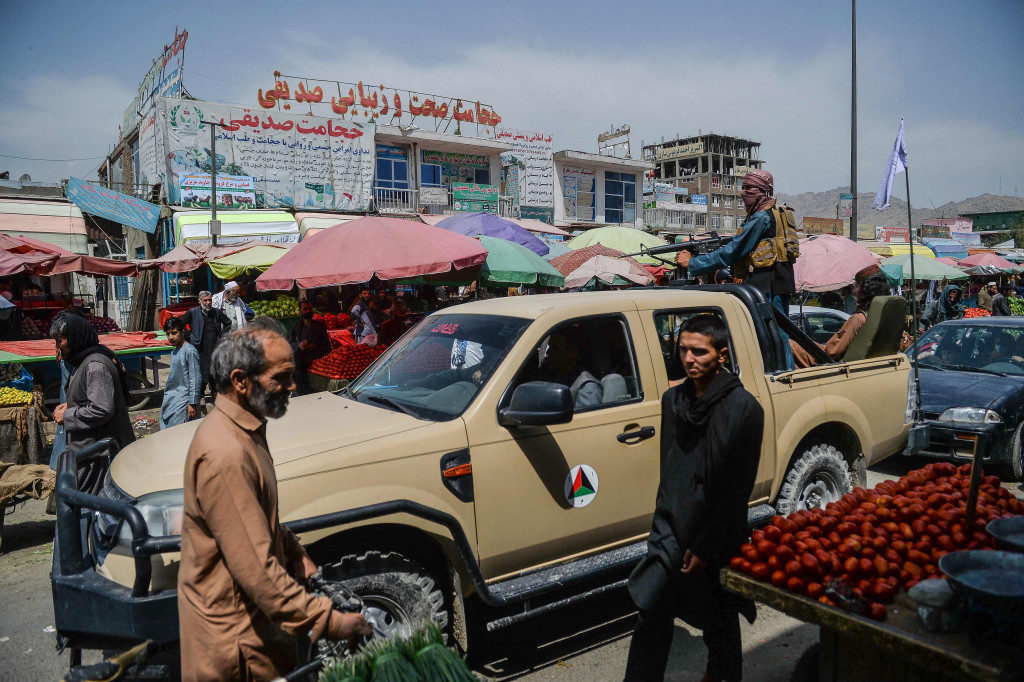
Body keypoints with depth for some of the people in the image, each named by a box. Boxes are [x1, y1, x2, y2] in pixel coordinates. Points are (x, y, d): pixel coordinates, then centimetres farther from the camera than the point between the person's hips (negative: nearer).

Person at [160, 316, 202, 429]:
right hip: (170, 401, 9)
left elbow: (195, 379, -16)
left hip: (182, 401, -9)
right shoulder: (174, 352, 12)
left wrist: (193, 404, -17)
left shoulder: (189, 351, -14)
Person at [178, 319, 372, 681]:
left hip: (252, 614, 9)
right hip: (234, 633, -9)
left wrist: (296, 555, 12)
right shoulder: (225, 454, -30)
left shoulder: (243, 430, 4)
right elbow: (255, 569, -31)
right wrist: (328, 622, -28)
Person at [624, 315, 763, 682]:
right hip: (671, 532, 4)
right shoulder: (673, 399, 5)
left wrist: (706, 547, -12)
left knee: (720, 621, 14)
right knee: (652, 616, 2)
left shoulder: (743, 408, -12)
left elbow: (737, 488, -13)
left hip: (717, 541, -4)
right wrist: (663, 518, 11)